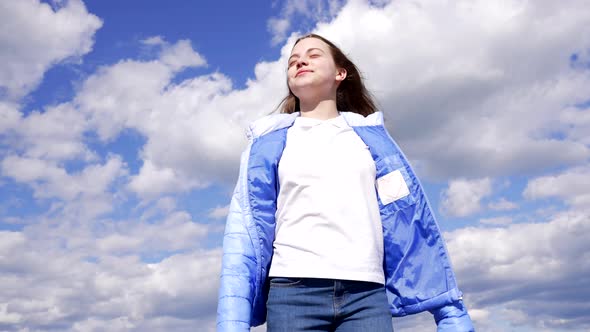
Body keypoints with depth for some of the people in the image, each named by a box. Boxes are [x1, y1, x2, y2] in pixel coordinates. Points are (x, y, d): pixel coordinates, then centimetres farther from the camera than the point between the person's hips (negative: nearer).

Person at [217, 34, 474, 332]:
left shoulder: (370, 136, 16)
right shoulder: (268, 143, 14)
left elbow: (410, 216, 11)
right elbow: (245, 227, 6)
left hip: (366, 294, 1)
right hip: (293, 291, 0)